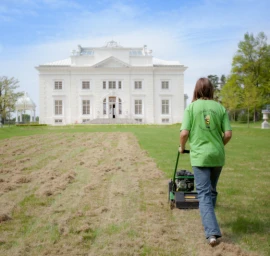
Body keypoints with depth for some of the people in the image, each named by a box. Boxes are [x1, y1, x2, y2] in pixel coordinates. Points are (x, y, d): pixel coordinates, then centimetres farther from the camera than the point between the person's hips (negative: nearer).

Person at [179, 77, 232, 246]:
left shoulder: (192, 107, -6)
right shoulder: (220, 108, 1)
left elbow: (184, 133, -11)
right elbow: (228, 134, -3)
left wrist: (182, 147, 9)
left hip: (200, 155, -3)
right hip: (218, 156, 3)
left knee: (204, 194, -1)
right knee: (212, 191, 21)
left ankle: (212, 232, -11)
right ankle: (209, 221, 37)